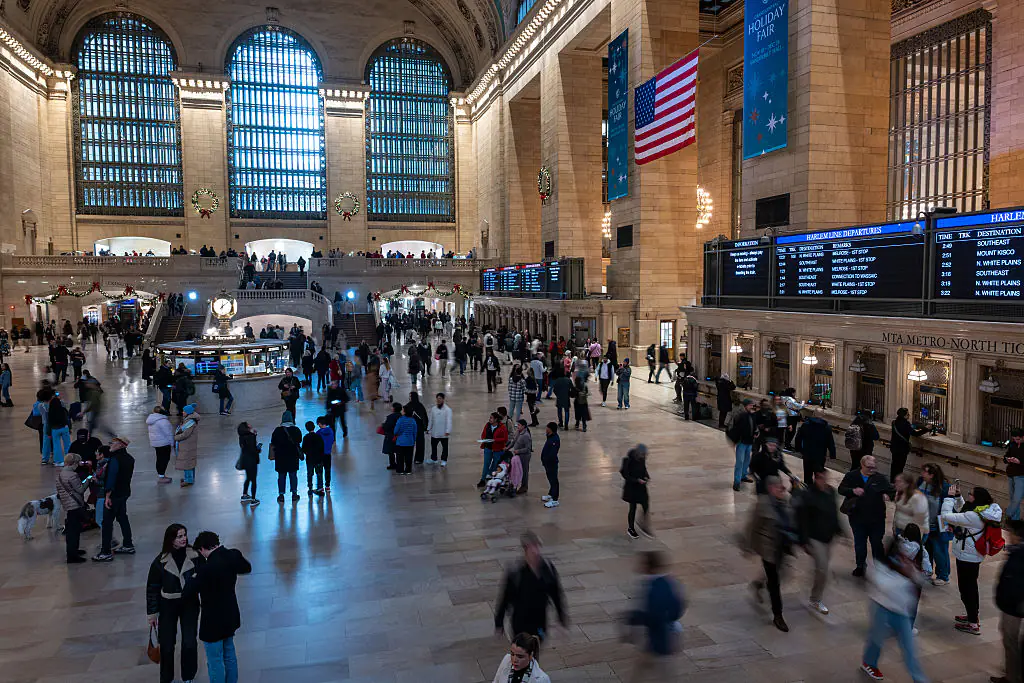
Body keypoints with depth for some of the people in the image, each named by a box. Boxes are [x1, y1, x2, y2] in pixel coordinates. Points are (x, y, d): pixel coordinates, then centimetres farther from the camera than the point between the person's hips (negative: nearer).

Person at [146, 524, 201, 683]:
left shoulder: (194, 555, -12)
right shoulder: (160, 561, -13)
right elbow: (152, 588, -4)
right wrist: (152, 613, -2)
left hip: (190, 604, 0)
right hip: (168, 606, 0)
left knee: (190, 643, 1)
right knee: (167, 645, 8)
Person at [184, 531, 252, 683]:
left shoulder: (207, 569, -30)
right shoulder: (233, 555, -10)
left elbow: (188, 593, -18)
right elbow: (247, 568, 11)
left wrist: (193, 579, 0)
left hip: (213, 621, -7)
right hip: (230, 617, 7)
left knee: (215, 662, 10)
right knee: (229, 655, 24)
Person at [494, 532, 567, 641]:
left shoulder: (548, 568, -9)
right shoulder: (514, 572, -22)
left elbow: (556, 593, 5)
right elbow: (504, 598, -11)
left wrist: (562, 616, 12)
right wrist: (499, 623, -4)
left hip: (540, 621, 5)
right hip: (521, 624, -5)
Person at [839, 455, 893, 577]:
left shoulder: (880, 478, -5)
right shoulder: (851, 476, -4)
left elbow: (890, 489, -1)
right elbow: (841, 489, -3)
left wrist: (886, 494, -24)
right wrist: (853, 490, -21)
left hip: (876, 518, -1)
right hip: (857, 518, 1)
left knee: (877, 543, 8)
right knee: (859, 543, 17)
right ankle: (860, 565, 35)